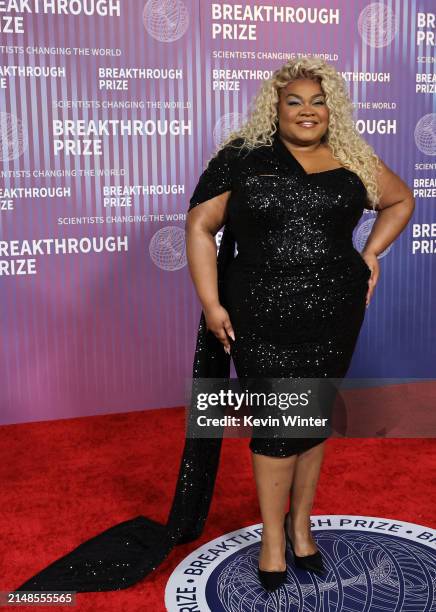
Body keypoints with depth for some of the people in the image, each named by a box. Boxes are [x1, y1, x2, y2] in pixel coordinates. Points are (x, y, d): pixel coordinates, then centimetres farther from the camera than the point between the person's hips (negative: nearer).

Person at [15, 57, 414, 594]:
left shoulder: (353, 162, 6)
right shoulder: (243, 158, -2)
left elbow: (401, 200, 22)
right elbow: (200, 224, -2)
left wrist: (371, 253, 8)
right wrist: (210, 303, -8)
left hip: (336, 317, 3)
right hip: (262, 321, -3)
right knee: (274, 424, 4)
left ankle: (300, 522, 35)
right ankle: (273, 536, 25)